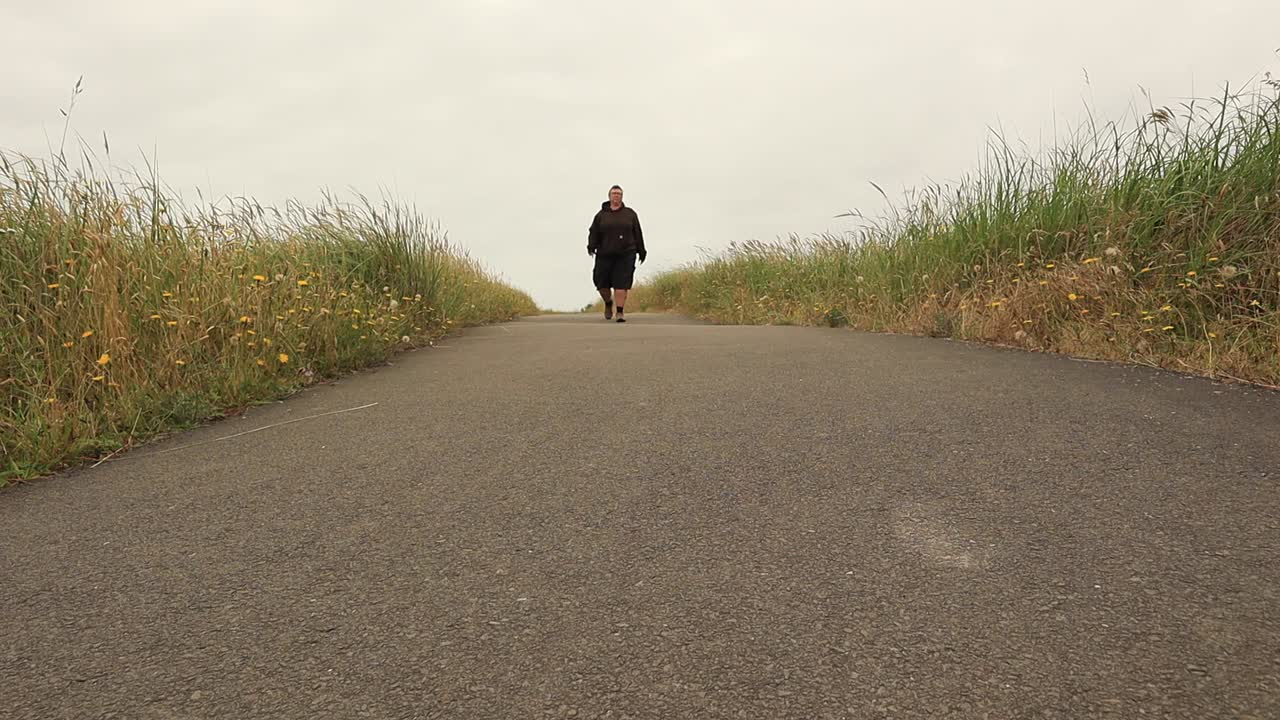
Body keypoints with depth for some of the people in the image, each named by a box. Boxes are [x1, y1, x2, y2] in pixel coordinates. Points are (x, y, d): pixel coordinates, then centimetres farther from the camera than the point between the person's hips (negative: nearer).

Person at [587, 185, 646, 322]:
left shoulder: (630, 214, 7)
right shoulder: (601, 215, 6)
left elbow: (637, 234, 9)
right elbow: (594, 233, 1)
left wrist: (641, 251, 7)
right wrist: (591, 246, -17)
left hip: (625, 255, -1)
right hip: (605, 255, 1)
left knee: (621, 284, -10)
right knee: (602, 283, 2)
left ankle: (620, 312, -9)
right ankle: (608, 303, 31)